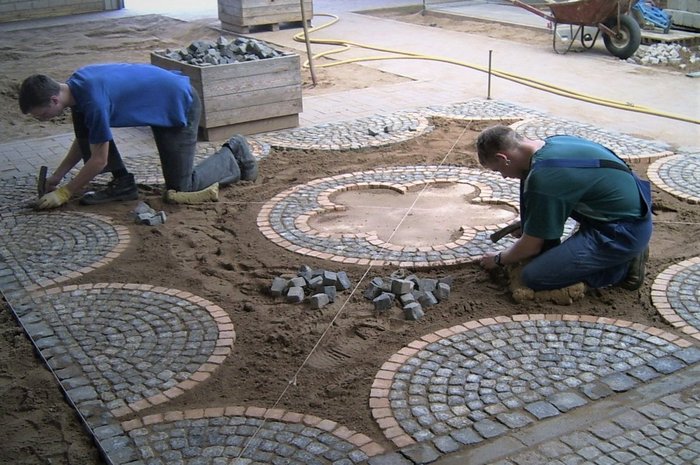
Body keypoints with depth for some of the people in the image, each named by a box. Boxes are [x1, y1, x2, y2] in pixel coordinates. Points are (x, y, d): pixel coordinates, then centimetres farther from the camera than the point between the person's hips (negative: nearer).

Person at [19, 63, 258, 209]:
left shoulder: (93, 99, -32)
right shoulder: (74, 86, -4)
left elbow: (99, 160, -23)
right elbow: (84, 138, 10)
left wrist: (63, 193, -14)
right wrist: (57, 175, 8)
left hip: (181, 105, -9)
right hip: (157, 102, 9)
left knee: (180, 189, -6)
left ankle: (233, 155, 14)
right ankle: (122, 182, 5)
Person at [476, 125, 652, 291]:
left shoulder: (542, 178, -24)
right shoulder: (552, 143, 3)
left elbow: (532, 246, -11)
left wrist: (498, 259, 7)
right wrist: (527, 226, 30)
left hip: (625, 232, -9)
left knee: (533, 276, -12)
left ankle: (622, 266, -2)